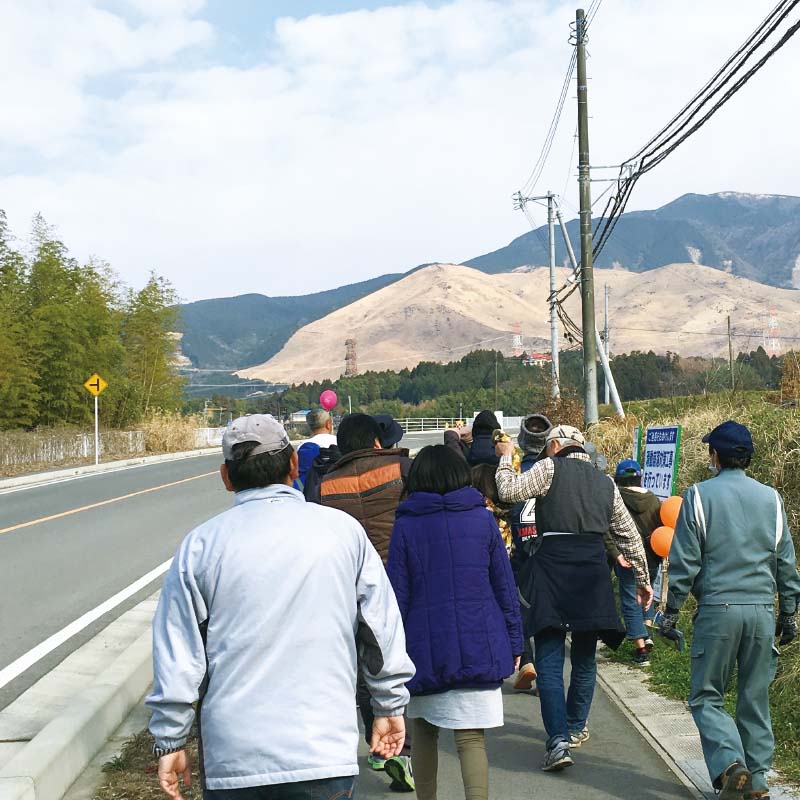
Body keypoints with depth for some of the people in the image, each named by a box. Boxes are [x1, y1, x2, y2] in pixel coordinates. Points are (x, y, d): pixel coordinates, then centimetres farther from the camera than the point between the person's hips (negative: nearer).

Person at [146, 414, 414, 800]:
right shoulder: (343, 530, -1)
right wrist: (390, 706, 18)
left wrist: (170, 741, 11)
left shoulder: (200, 545, -2)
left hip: (231, 757, 0)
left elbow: (177, 655, 1)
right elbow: (384, 628, 5)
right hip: (325, 751, 0)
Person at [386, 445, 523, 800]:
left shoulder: (405, 525, -2)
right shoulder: (482, 518, 2)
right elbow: (504, 586, 5)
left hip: (425, 648, 0)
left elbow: (397, 595, -2)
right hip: (478, 647, 1)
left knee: (424, 731, 18)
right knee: (471, 738, 1)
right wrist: (513, 642, 11)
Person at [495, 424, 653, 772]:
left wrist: (505, 457, 11)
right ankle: (576, 728, 30)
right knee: (584, 656, 18)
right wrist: (643, 579, 31)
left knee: (549, 660, -3)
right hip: (593, 571, 5)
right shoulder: (606, 483, 18)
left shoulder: (550, 468, 2)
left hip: (553, 565, -4)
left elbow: (510, 491, -6)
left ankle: (559, 740, -13)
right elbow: (629, 536, 22)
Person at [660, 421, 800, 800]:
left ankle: (729, 762, -14)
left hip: (718, 609, -4)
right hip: (763, 610, 4)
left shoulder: (700, 495, -3)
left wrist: (671, 611, 2)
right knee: (756, 698, 12)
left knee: (706, 696, 5)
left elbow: (684, 562, -5)